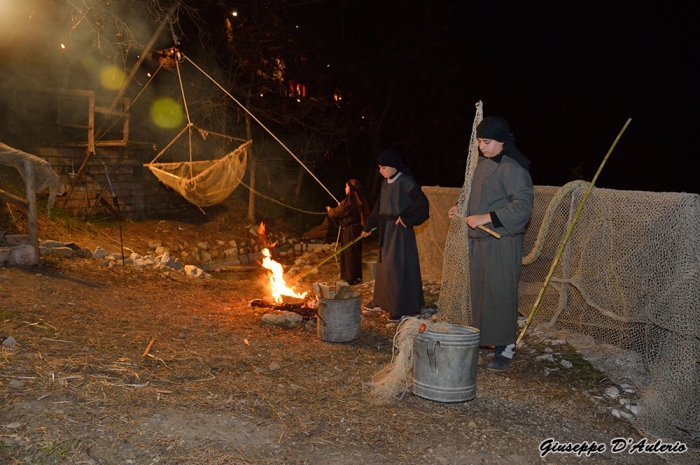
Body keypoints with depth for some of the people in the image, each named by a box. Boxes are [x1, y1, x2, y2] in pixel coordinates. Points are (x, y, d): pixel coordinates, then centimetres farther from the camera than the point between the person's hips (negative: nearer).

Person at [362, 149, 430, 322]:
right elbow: (378, 208, 16)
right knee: (383, 265, 17)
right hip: (386, 230, 9)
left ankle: (404, 308, 5)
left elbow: (421, 202, -22)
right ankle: (382, 300, 31)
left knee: (398, 266, -4)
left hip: (399, 230, -9)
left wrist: (405, 218, -18)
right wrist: (369, 227, 14)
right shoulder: (386, 183, 10)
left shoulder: (404, 181, -15)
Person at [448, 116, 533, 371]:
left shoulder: (512, 169, -13)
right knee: (480, 291, 11)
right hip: (478, 240, 8)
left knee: (501, 294, -3)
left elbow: (523, 205, -20)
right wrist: (462, 209, 7)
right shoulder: (482, 164, 13)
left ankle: (506, 347, 8)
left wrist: (486, 218, -24)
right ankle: (484, 338, 23)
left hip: (502, 242, -8)